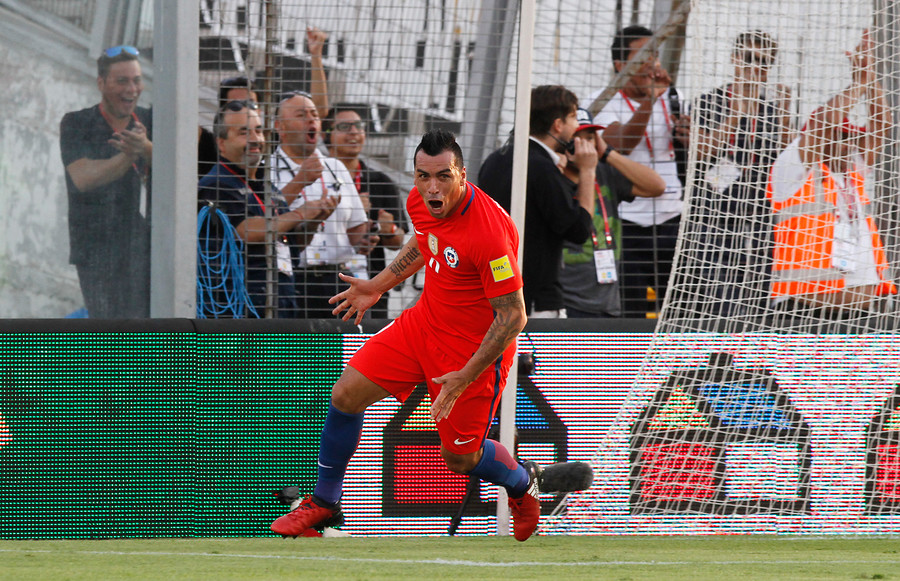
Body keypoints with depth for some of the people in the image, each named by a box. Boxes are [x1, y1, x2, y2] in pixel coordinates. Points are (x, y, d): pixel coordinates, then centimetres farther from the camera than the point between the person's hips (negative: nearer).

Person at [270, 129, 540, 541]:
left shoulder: (489, 234, -33)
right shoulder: (420, 203, -10)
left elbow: (513, 316, -26)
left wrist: (465, 377, -27)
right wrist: (378, 286, 17)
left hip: (475, 349, -7)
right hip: (424, 322, 7)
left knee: (460, 458, 5)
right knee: (346, 394, 0)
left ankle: (522, 484, 39)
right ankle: (324, 503, 18)